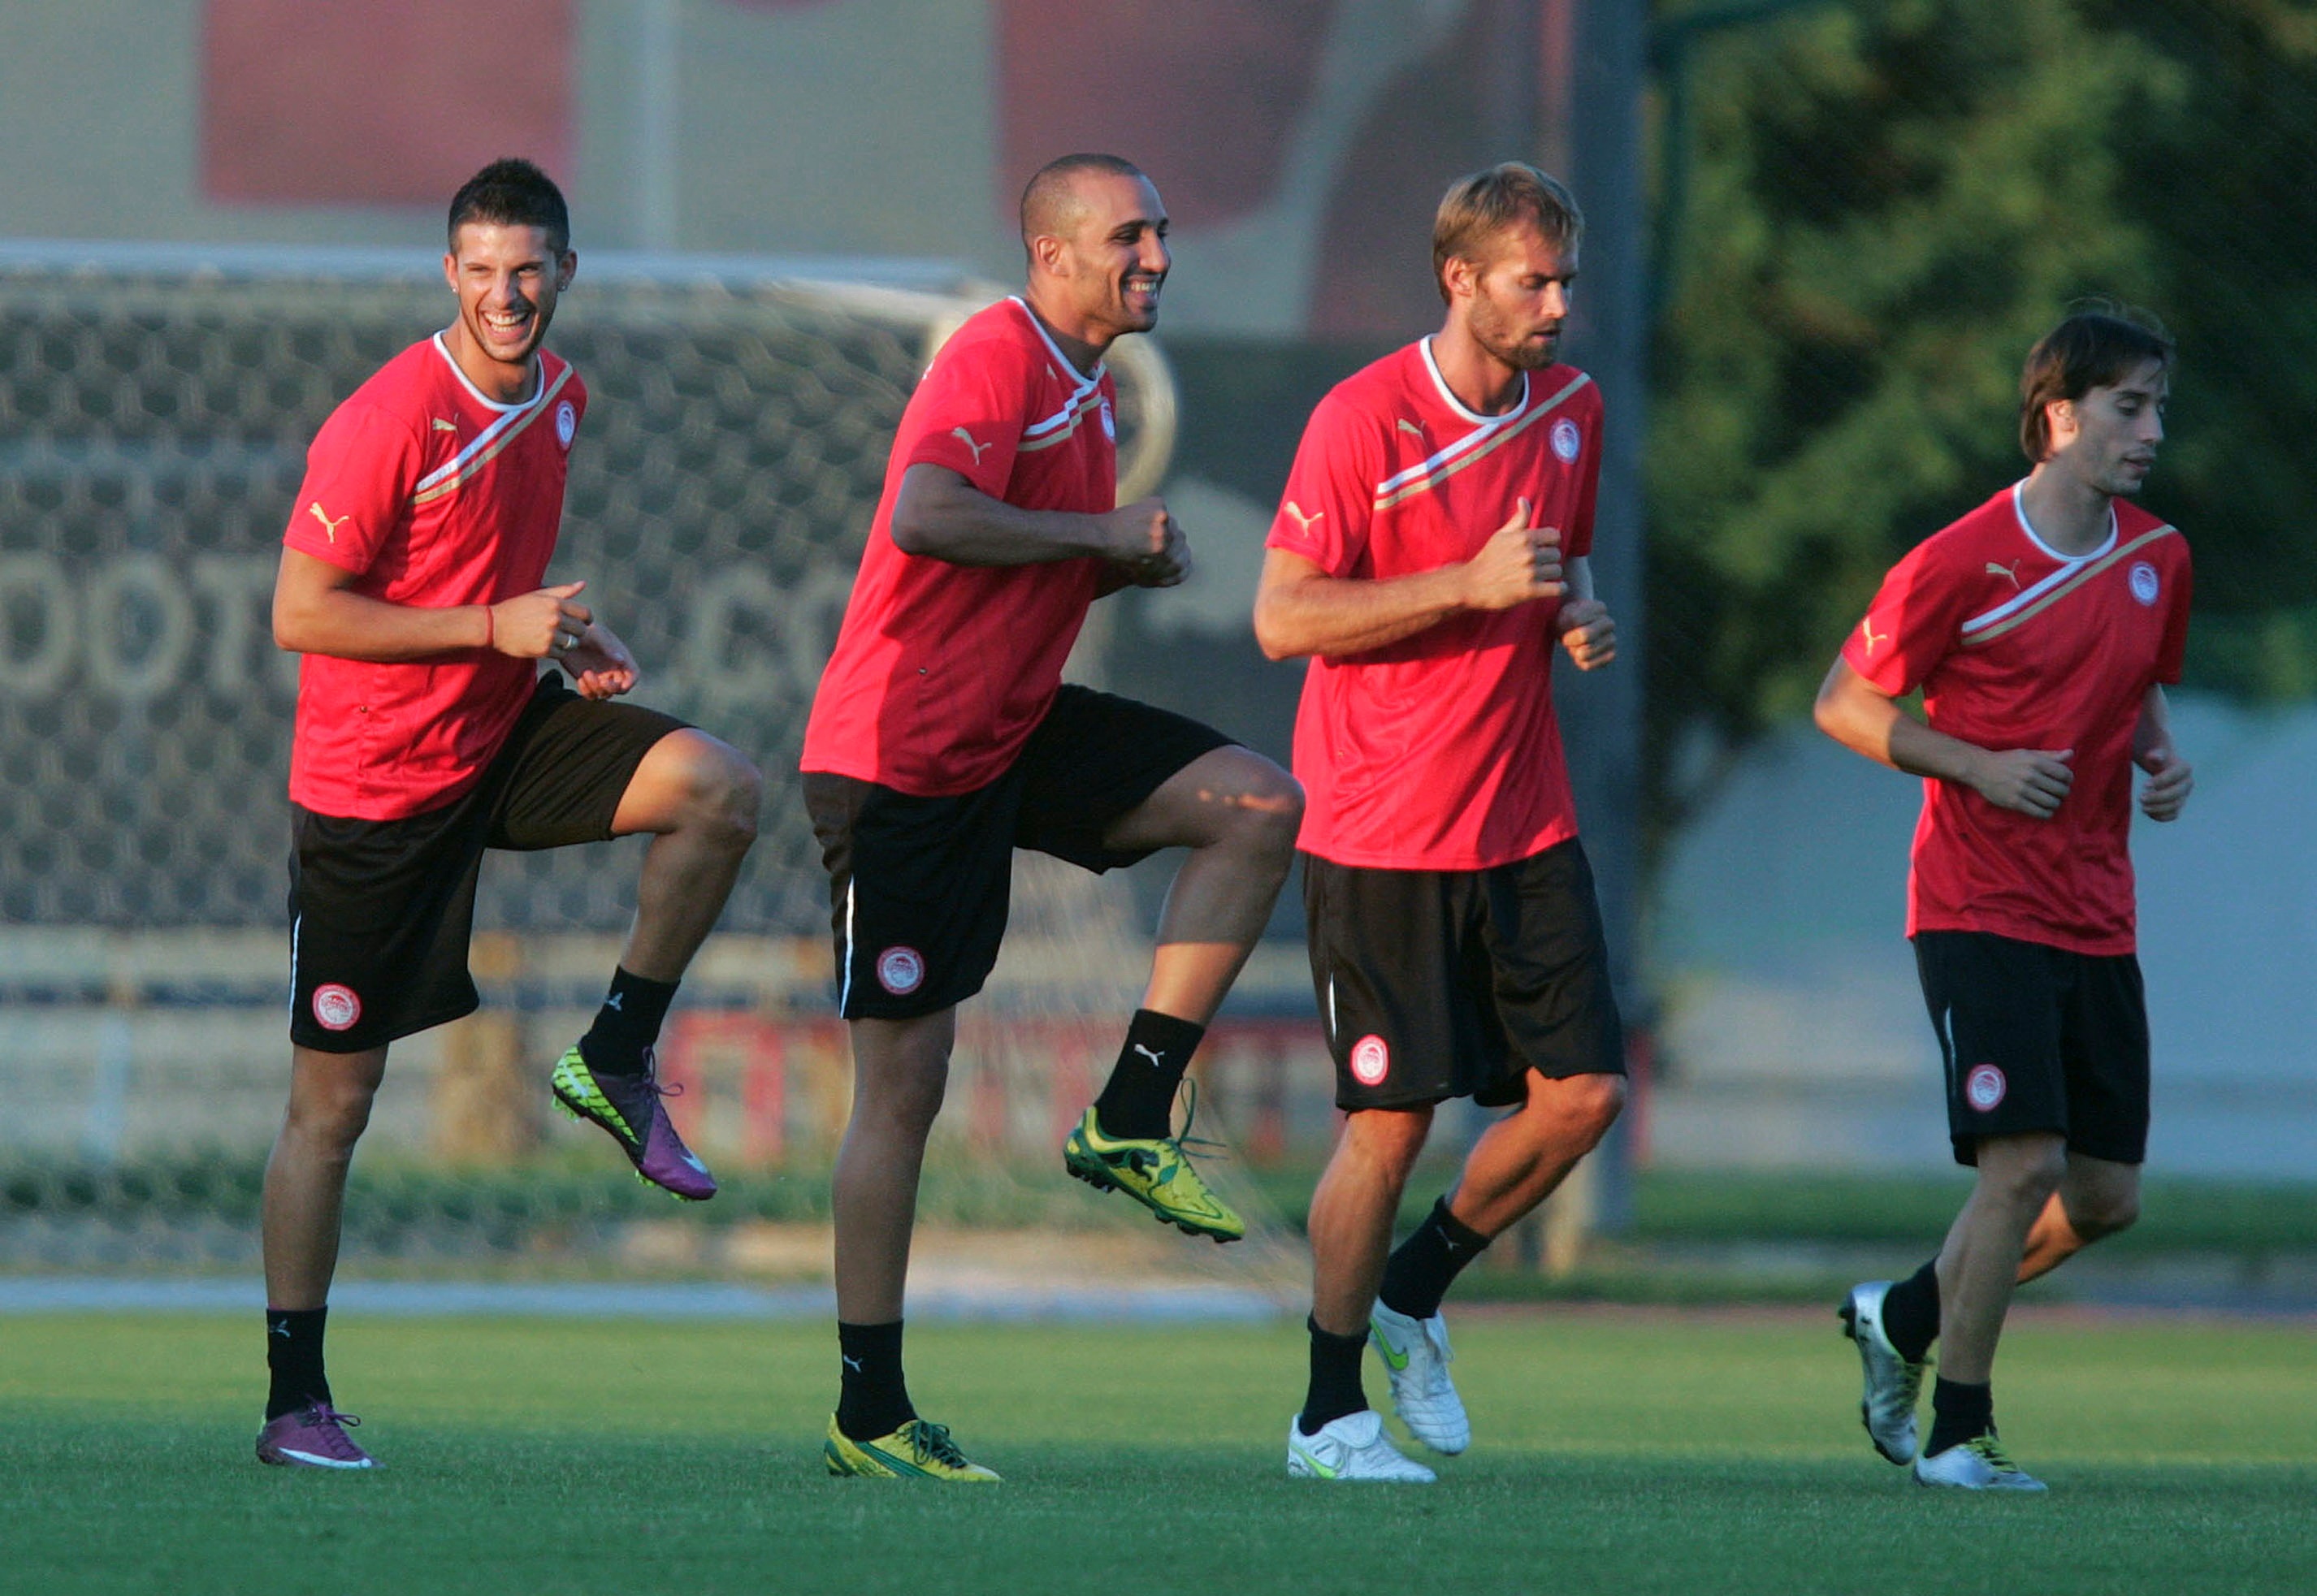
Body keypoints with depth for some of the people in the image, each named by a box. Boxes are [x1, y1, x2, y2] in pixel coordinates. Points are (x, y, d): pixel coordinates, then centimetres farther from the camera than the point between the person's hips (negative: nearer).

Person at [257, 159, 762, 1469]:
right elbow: (300, 614, -20)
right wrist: (496, 626, -23)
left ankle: (618, 1062, 0)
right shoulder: (390, 419, -21)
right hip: (372, 782, -6)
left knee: (718, 788, -17)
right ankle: (296, 1401, 9)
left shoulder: (559, 397, 3)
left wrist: (569, 639, 1)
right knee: (333, 1101, 0)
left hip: (504, 737, 6)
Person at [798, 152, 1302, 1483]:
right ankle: (869, 1413, 3)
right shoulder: (996, 360, -16)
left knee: (1258, 808, -7)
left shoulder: (1092, 386, 13)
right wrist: (1102, 533, -24)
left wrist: (1137, 562, 5)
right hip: (905, 757, -9)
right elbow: (926, 517, -33)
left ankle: (1132, 1122, -3)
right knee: (907, 1079, -4)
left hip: (1017, 728, 9)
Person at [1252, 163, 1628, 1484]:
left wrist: (1580, 610, -2)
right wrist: (1473, 586, -22)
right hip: (1382, 831, -6)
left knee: (1584, 1091, -2)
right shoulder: (1363, 421, -13)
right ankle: (1332, 1414, 9)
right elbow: (1283, 619, -14)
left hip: (1527, 821, 6)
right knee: (1393, 1119, -5)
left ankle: (1414, 1291, 22)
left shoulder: (1572, 409, 7)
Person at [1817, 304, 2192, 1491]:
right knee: (2025, 1161, -16)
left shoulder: (2156, 559, 8)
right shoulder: (1963, 561, -11)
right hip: (1979, 908, -7)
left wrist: (2163, 757, 4)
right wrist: (1980, 767, -16)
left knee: (2104, 1195, 5)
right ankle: (1957, 1432, -4)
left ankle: (1903, 1315, 27)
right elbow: (1843, 704, -5)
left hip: (2096, 922, 7)